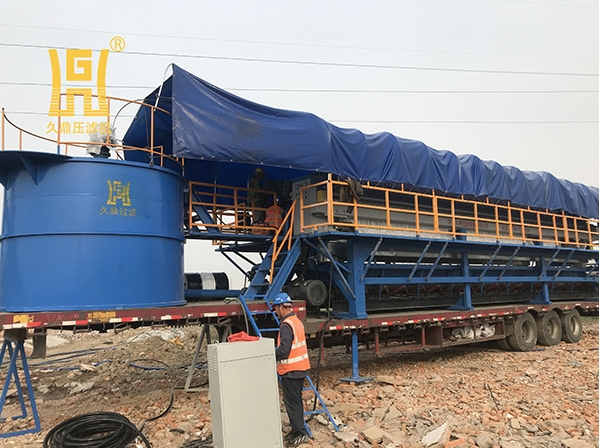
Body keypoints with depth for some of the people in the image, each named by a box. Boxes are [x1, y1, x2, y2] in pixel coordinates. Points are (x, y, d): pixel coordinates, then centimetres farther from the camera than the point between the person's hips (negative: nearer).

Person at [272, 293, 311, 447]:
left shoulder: (286, 325, -20)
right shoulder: (298, 321, 10)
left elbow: (283, 351, -24)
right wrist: (276, 350, 14)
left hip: (290, 370, -9)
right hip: (301, 367, 9)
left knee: (291, 402, 1)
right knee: (297, 400, 17)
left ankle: (301, 433, 8)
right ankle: (297, 430, 27)